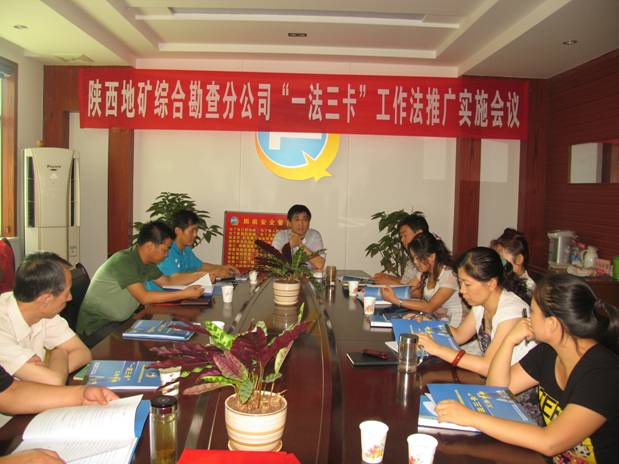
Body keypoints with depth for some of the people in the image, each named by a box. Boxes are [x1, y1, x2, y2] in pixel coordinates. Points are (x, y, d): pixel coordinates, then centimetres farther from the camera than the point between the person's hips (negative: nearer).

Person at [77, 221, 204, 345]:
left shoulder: (146, 262, 3)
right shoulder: (124, 261, -23)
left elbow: (167, 281, 15)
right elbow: (144, 297, -27)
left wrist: (201, 274, 5)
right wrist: (184, 294, -26)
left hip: (120, 321, 8)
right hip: (96, 326, -8)